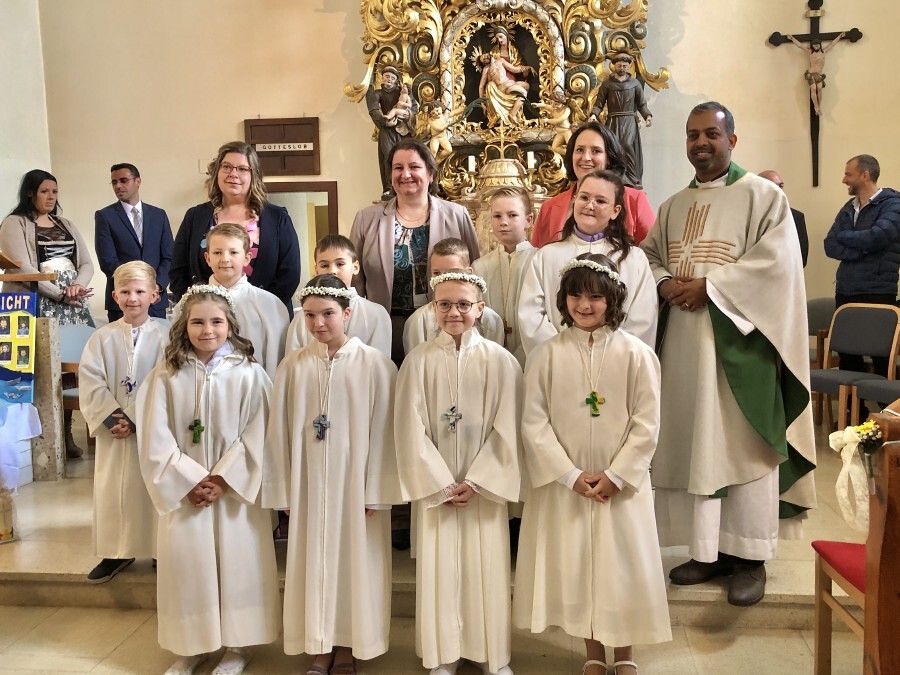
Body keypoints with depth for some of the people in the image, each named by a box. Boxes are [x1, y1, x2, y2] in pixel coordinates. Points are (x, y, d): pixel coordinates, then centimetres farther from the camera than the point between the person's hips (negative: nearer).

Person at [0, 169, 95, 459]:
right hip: (38, 306, -5)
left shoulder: (66, 224, 20)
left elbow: (86, 263, 12)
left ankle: (66, 434, 5)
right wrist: (60, 295, -17)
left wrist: (77, 287, -8)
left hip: (73, 305, 5)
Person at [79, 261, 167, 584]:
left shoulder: (165, 335, -6)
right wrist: (115, 418, -14)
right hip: (112, 432, 3)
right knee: (112, 490, 10)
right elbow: (91, 385, -4)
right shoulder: (102, 337, 2)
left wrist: (135, 419, -16)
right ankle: (116, 552, 25)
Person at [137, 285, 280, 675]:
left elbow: (257, 437, -8)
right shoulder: (164, 377, -1)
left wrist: (222, 479, -14)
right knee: (186, 562, 7)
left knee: (237, 563, 5)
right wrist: (192, 481, -11)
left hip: (236, 491, -1)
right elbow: (155, 441, -4)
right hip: (183, 491, 1)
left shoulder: (249, 374, -4)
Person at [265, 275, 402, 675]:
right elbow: (280, 431, 2)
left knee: (354, 557, 9)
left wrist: (375, 491, -8)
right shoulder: (293, 366, -2)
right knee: (314, 558, 11)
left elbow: (383, 432, -8)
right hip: (309, 481, 2)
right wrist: (284, 488, 2)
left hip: (355, 481, -2)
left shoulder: (375, 364, -8)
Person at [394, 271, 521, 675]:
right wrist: (440, 484, -8)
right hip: (435, 486, 0)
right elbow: (410, 429, -5)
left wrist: (476, 482, -10)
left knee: (487, 567, 8)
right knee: (440, 568, 8)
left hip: (485, 485, 0)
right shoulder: (418, 361, -4)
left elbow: (506, 430, -5)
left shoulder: (500, 361, -4)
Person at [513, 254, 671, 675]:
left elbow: (646, 424, -6)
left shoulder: (636, 354, -6)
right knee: (575, 564, 10)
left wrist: (615, 474, -12)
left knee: (623, 565, 9)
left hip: (622, 482, -1)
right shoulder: (547, 355, -5)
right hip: (565, 483, 1)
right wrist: (570, 474, -11)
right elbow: (534, 422, -6)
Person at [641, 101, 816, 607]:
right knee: (693, 445, 7)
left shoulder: (763, 195, -1)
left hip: (737, 340, -5)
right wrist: (666, 283, -5)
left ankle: (751, 558, 13)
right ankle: (710, 550, 20)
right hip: (683, 341, 5)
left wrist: (708, 285, -17)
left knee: (742, 446, -1)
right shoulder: (674, 206, 17)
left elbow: (776, 261, -12)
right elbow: (649, 255, 16)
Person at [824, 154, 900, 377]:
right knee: (847, 356, 10)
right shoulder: (848, 208, 15)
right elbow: (830, 246, 4)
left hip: (877, 293, -6)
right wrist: (861, 249, -13)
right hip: (845, 291, 6)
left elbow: (876, 237, -20)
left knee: (881, 357, 0)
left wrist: (843, 236, -2)